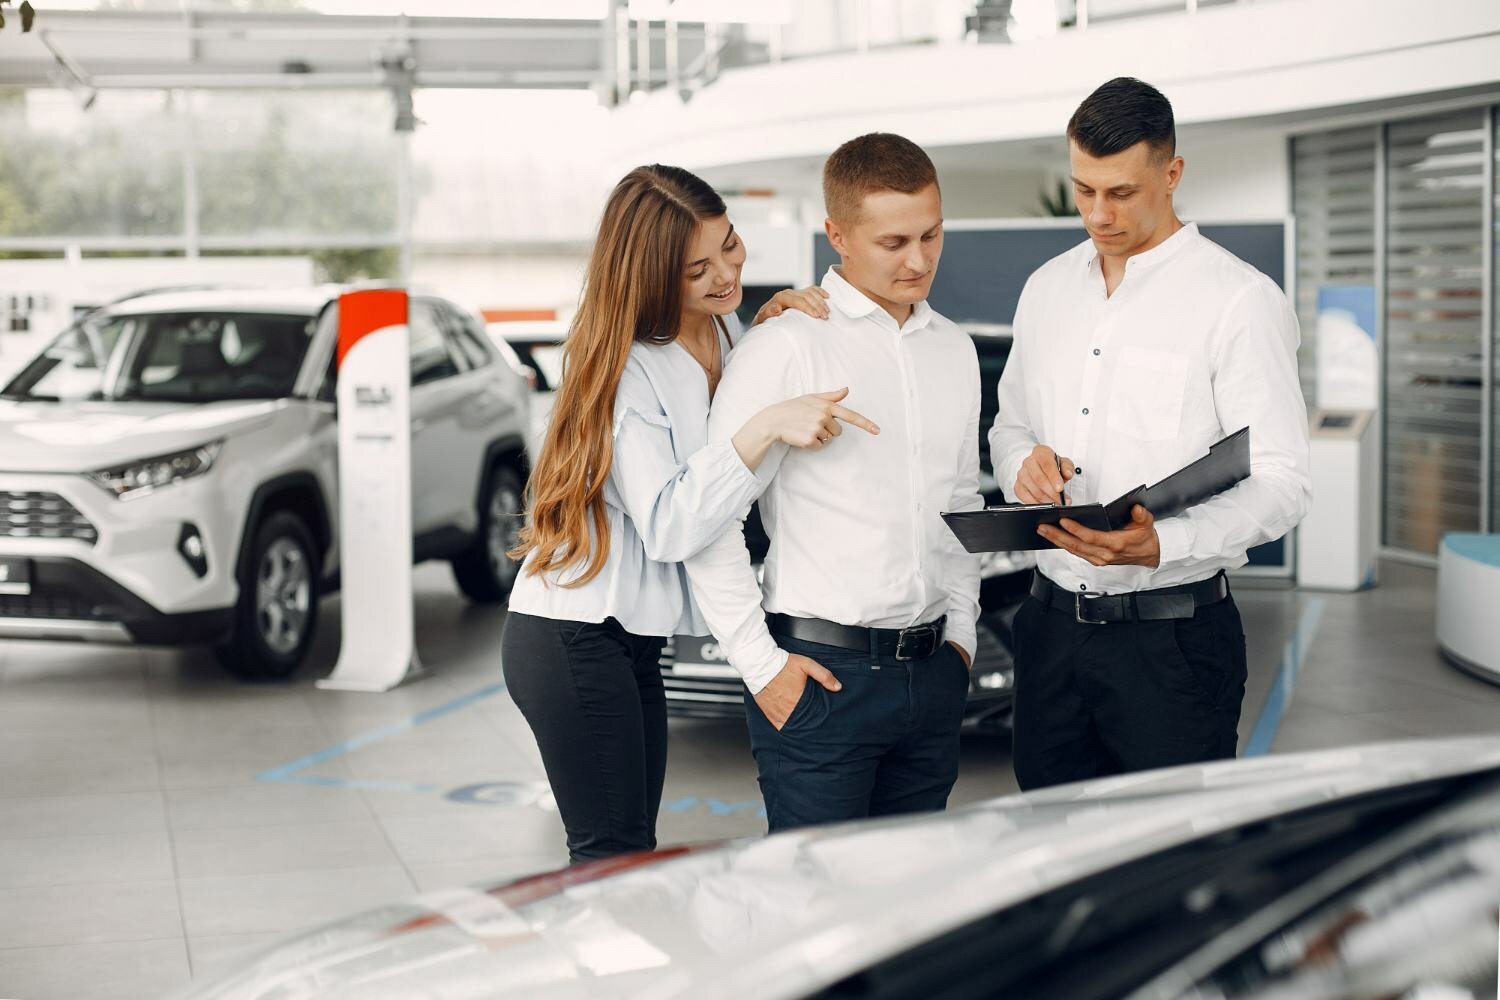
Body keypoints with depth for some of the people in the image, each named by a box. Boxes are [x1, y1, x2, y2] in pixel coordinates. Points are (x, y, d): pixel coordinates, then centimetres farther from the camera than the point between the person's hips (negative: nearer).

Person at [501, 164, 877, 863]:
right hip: (575, 644, -8)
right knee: (613, 857, -6)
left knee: (631, 855, 11)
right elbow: (668, 528, -27)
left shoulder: (719, 330, 5)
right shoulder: (633, 371, -19)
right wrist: (765, 429, -36)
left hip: (632, 643, 8)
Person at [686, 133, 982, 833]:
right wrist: (760, 664, -12)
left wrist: (960, 634, 14)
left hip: (931, 671, 6)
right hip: (821, 672, -6)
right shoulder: (786, 347, -9)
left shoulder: (953, 350, 12)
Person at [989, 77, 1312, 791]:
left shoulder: (1241, 300, -9)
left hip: (1173, 634, -5)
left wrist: (1163, 543, -30)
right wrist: (1023, 462, -3)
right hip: (1053, 622, 5)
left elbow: (1281, 483, -13)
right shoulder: (1047, 288, 12)